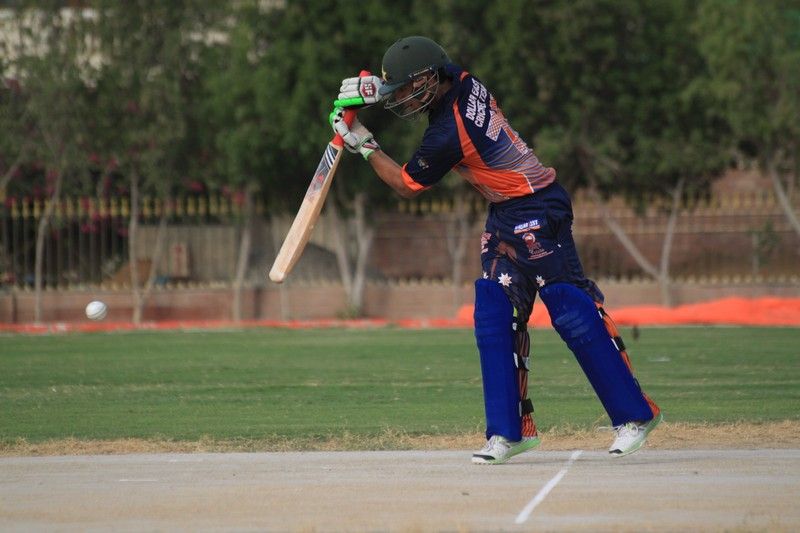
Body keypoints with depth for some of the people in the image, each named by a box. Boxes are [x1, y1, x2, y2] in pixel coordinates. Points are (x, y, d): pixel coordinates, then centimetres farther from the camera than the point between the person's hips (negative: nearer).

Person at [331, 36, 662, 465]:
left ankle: (635, 414, -4)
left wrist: (364, 145, 0)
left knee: (572, 313, -10)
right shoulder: (461, 80, -3)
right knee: (494, 314, 3)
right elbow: (417, 82, 22)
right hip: (505, 217, 10)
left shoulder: (446, 135, -25)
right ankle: (510, 430, 3)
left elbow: (406, 185, -9)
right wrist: (373, 90, 5)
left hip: (538, 214, -10)